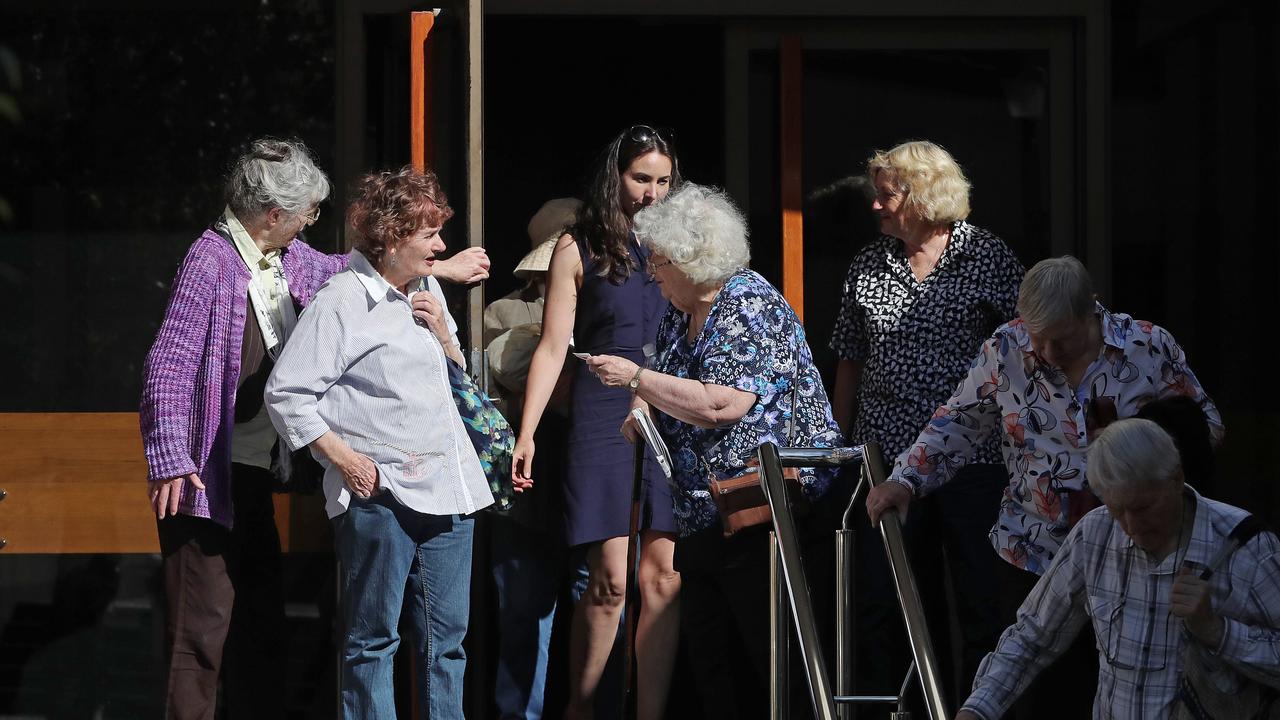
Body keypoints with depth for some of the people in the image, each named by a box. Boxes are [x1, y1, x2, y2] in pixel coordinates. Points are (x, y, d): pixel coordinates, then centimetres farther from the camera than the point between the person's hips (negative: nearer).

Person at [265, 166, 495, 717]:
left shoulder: (423, 299, 17)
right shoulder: (341, 300, -6)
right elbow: (285, 393, -10)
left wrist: (442, 336, 9)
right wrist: (345, 459, -13)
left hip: (448, 492, 7)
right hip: (381, 495, -7)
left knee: (446, 638, 8)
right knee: (374, 638, -2)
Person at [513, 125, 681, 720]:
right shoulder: (578, 248, 4)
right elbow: (553, 347, 2)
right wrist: (526, 435, -5)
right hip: (605, 418, -3)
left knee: (662, 576, -2)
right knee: (610, 578, -7)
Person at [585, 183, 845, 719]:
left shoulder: (749, 308, -14)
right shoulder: (680, 313, 13)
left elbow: (721, 405, -26)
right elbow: (672, 385, 29)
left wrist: (635, 377, -18)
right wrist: (639, 409, 5)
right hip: (703, 522, 10)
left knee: (769, 666, -9)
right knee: (708, 666, 8)